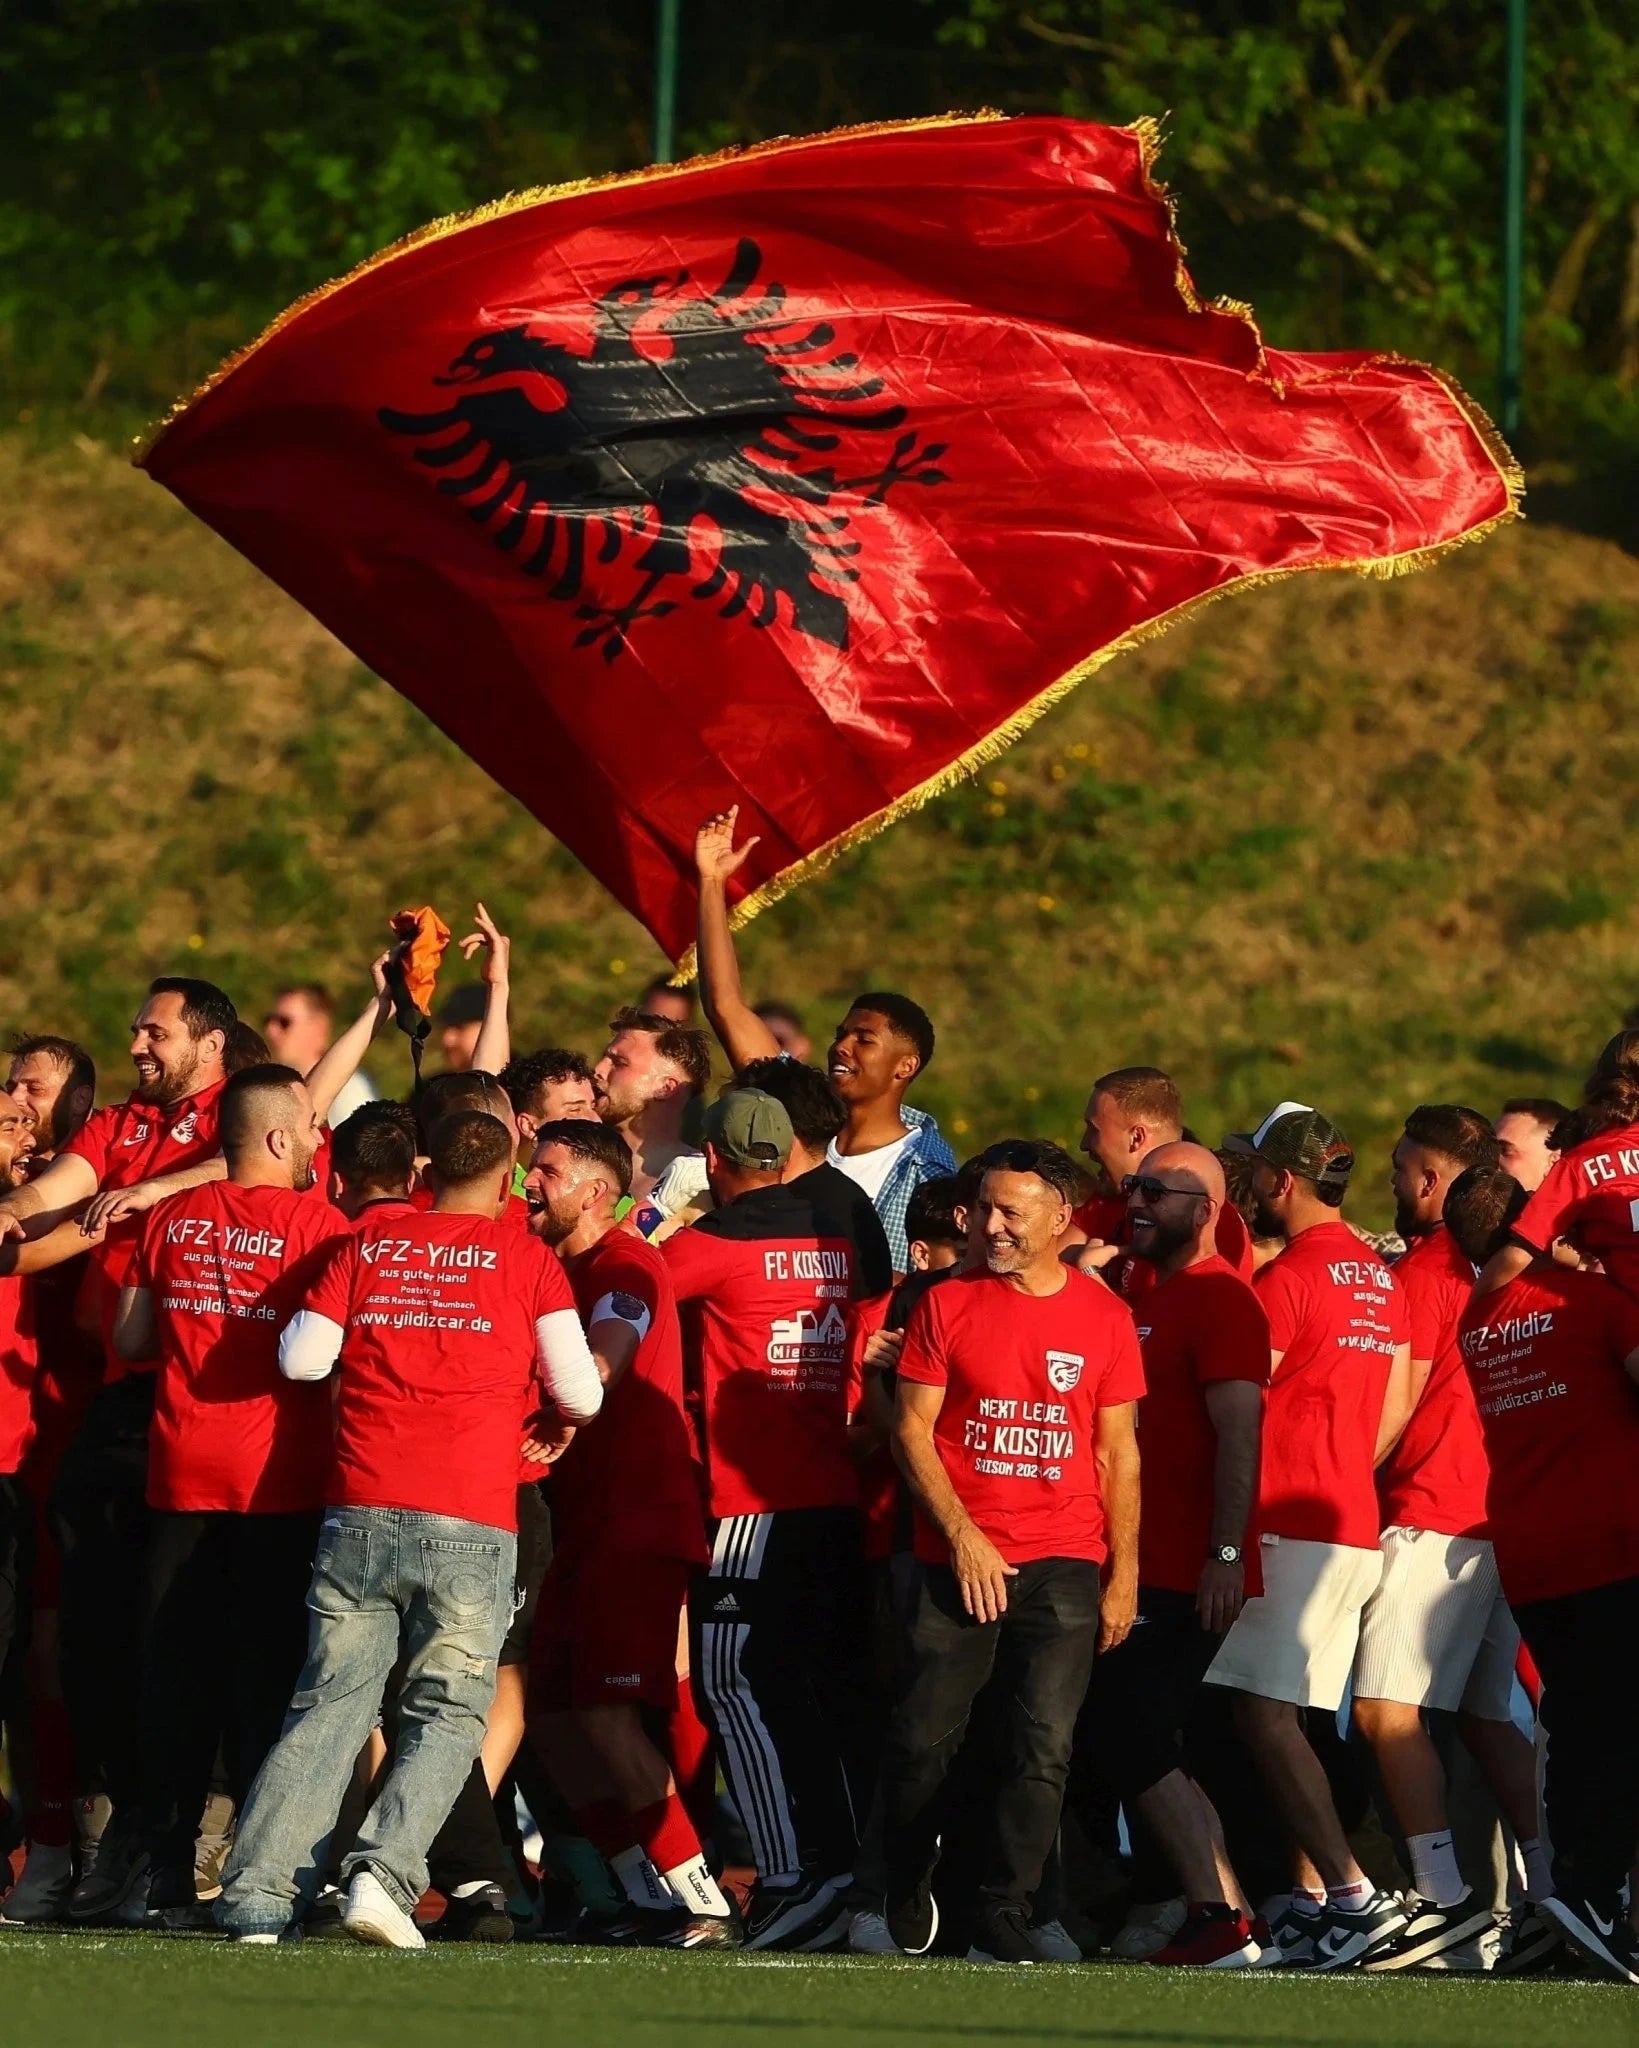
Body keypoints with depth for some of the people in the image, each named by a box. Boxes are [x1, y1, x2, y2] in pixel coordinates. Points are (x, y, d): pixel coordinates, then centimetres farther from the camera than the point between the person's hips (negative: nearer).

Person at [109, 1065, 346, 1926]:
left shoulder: (170, 1218, 6)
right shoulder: (314, 1223, -8)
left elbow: (130, 1339, 13)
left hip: (182, 1479, 4)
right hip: (281, 1484, -4)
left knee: (176, 1680, 7)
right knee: (270, 1682, 0)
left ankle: (162, 1879, 6)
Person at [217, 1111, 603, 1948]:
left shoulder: (365, 1246, 11)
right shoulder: (527, 1259, 5)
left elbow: (301, 1359, 6)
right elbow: (579, 1394, 4)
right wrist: (533, 1399, 26)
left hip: (359, 1515, 3)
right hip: (470, 1522, -3)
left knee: (327, 1706, 6)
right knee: (446, 1715, 4)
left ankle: (256, 1893, -4)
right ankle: (384, 1871, -16)